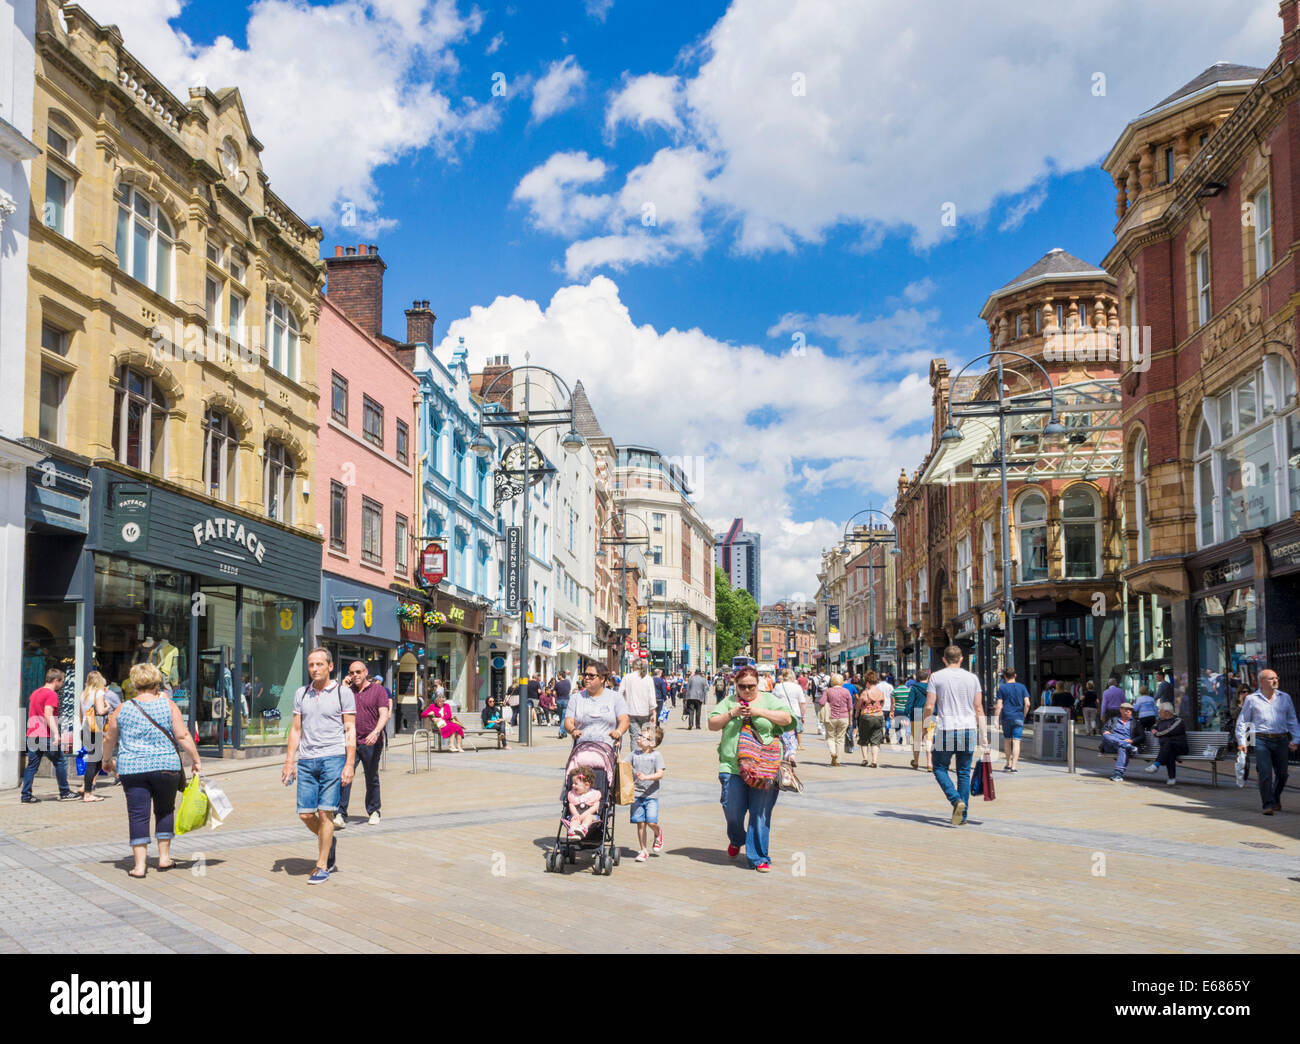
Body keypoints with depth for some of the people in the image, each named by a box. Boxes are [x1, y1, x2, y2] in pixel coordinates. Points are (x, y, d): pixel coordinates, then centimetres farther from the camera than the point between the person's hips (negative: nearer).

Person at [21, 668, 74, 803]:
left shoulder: (34, 693, 17)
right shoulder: (51, 694, -10)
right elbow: (48, 714, -20)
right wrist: (56, 733, -24)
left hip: (32, 735, 8)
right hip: (47, 736, -8)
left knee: (31, 766, 7)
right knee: (60, 763, 4)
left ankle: (26, 796, 3)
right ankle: (64, 793, 10)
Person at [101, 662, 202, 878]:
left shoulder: (122, 710, 4)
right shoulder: (168, 706, -1)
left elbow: (109, 740, 13)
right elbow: (183, 737, -4)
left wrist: (107, 759, 30)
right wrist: (195, 760, 5)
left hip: (131, 769, 1)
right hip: (165, 767, 0)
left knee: (138, 814, 3)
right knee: (165, 810, 15)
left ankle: (139, 864, 2)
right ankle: (164, 857, 21)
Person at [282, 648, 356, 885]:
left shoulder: (343, 692, 0)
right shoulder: (301, 694, 12)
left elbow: (350, 731, -1)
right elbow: (296, 730, 15)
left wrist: (349, 765, -9)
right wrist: (289, 762, 8)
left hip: (333, 758, -4)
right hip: (306, 760, 4)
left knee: (325, 812, -7)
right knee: (305, 815, 1)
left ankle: (323, 866, 3)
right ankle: (327, 841, 31)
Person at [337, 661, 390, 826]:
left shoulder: (378, 690, 0)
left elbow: (384, 714, -9)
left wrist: (376, 732, -26)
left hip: (371, 743, -2)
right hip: (350, 741, 2)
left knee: (372, 779, 12)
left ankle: (373, 811, 28)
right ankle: (340, 815, -14)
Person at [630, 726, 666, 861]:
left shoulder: (656, 755, -6)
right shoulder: (635, 754, 7)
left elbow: (660, 774, -14)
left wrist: (646, 777, -26)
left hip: (651, 795, -3)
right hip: (637, 793, 3)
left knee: (651, 822, -11)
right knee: (640, 823, 3)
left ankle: (658, 834, 23)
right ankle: (643, 850, 14)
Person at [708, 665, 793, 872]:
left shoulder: (769, 701, 10)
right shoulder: (728, 703, 13)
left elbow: (787, 718, -3)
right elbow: (712, 725, 8)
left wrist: (759, 711, -10)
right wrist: (732, 713, -7)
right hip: (732, 767, 1)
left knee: (760, 814, -3)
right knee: (732, 810, -2)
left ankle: (759, 857, 7)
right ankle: (736, 840, 30)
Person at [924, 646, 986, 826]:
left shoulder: (936, 677, -1)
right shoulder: (972, 678, 6)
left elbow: (929, 707, -6)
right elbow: (979, 708, 4)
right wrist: (983, 735, 7)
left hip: (945, 730, -3)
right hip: (968, 730, 3)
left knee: (940, 769, 9)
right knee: (964, 773, 10)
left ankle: (956, 800, -14)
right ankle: (962, 816, 10)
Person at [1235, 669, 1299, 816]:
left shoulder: (1285, 698, 14)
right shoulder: (1252, 699, 5)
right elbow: (1242, 721, 8)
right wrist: (1241, 741, 1)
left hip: (1281, 740, 3)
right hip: (1261, 740, -3)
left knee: (1282, 773, 7)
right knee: (1265, 773, -12)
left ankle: (1276, 798, 33)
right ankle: (1268, 805, -8)